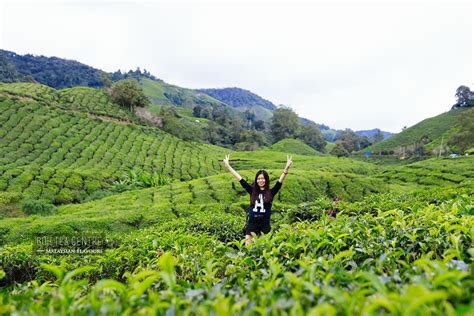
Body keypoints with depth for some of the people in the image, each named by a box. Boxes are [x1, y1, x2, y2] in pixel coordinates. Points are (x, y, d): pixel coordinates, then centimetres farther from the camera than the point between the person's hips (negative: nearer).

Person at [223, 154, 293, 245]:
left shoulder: (271, 192, 0)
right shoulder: (252, 191, 4)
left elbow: (280, 182, -12)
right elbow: (240, 179, 4)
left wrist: (286, 168, -26)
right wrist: (228, 166, 3)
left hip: (265, 225, -1)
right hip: (251, 224, 1)